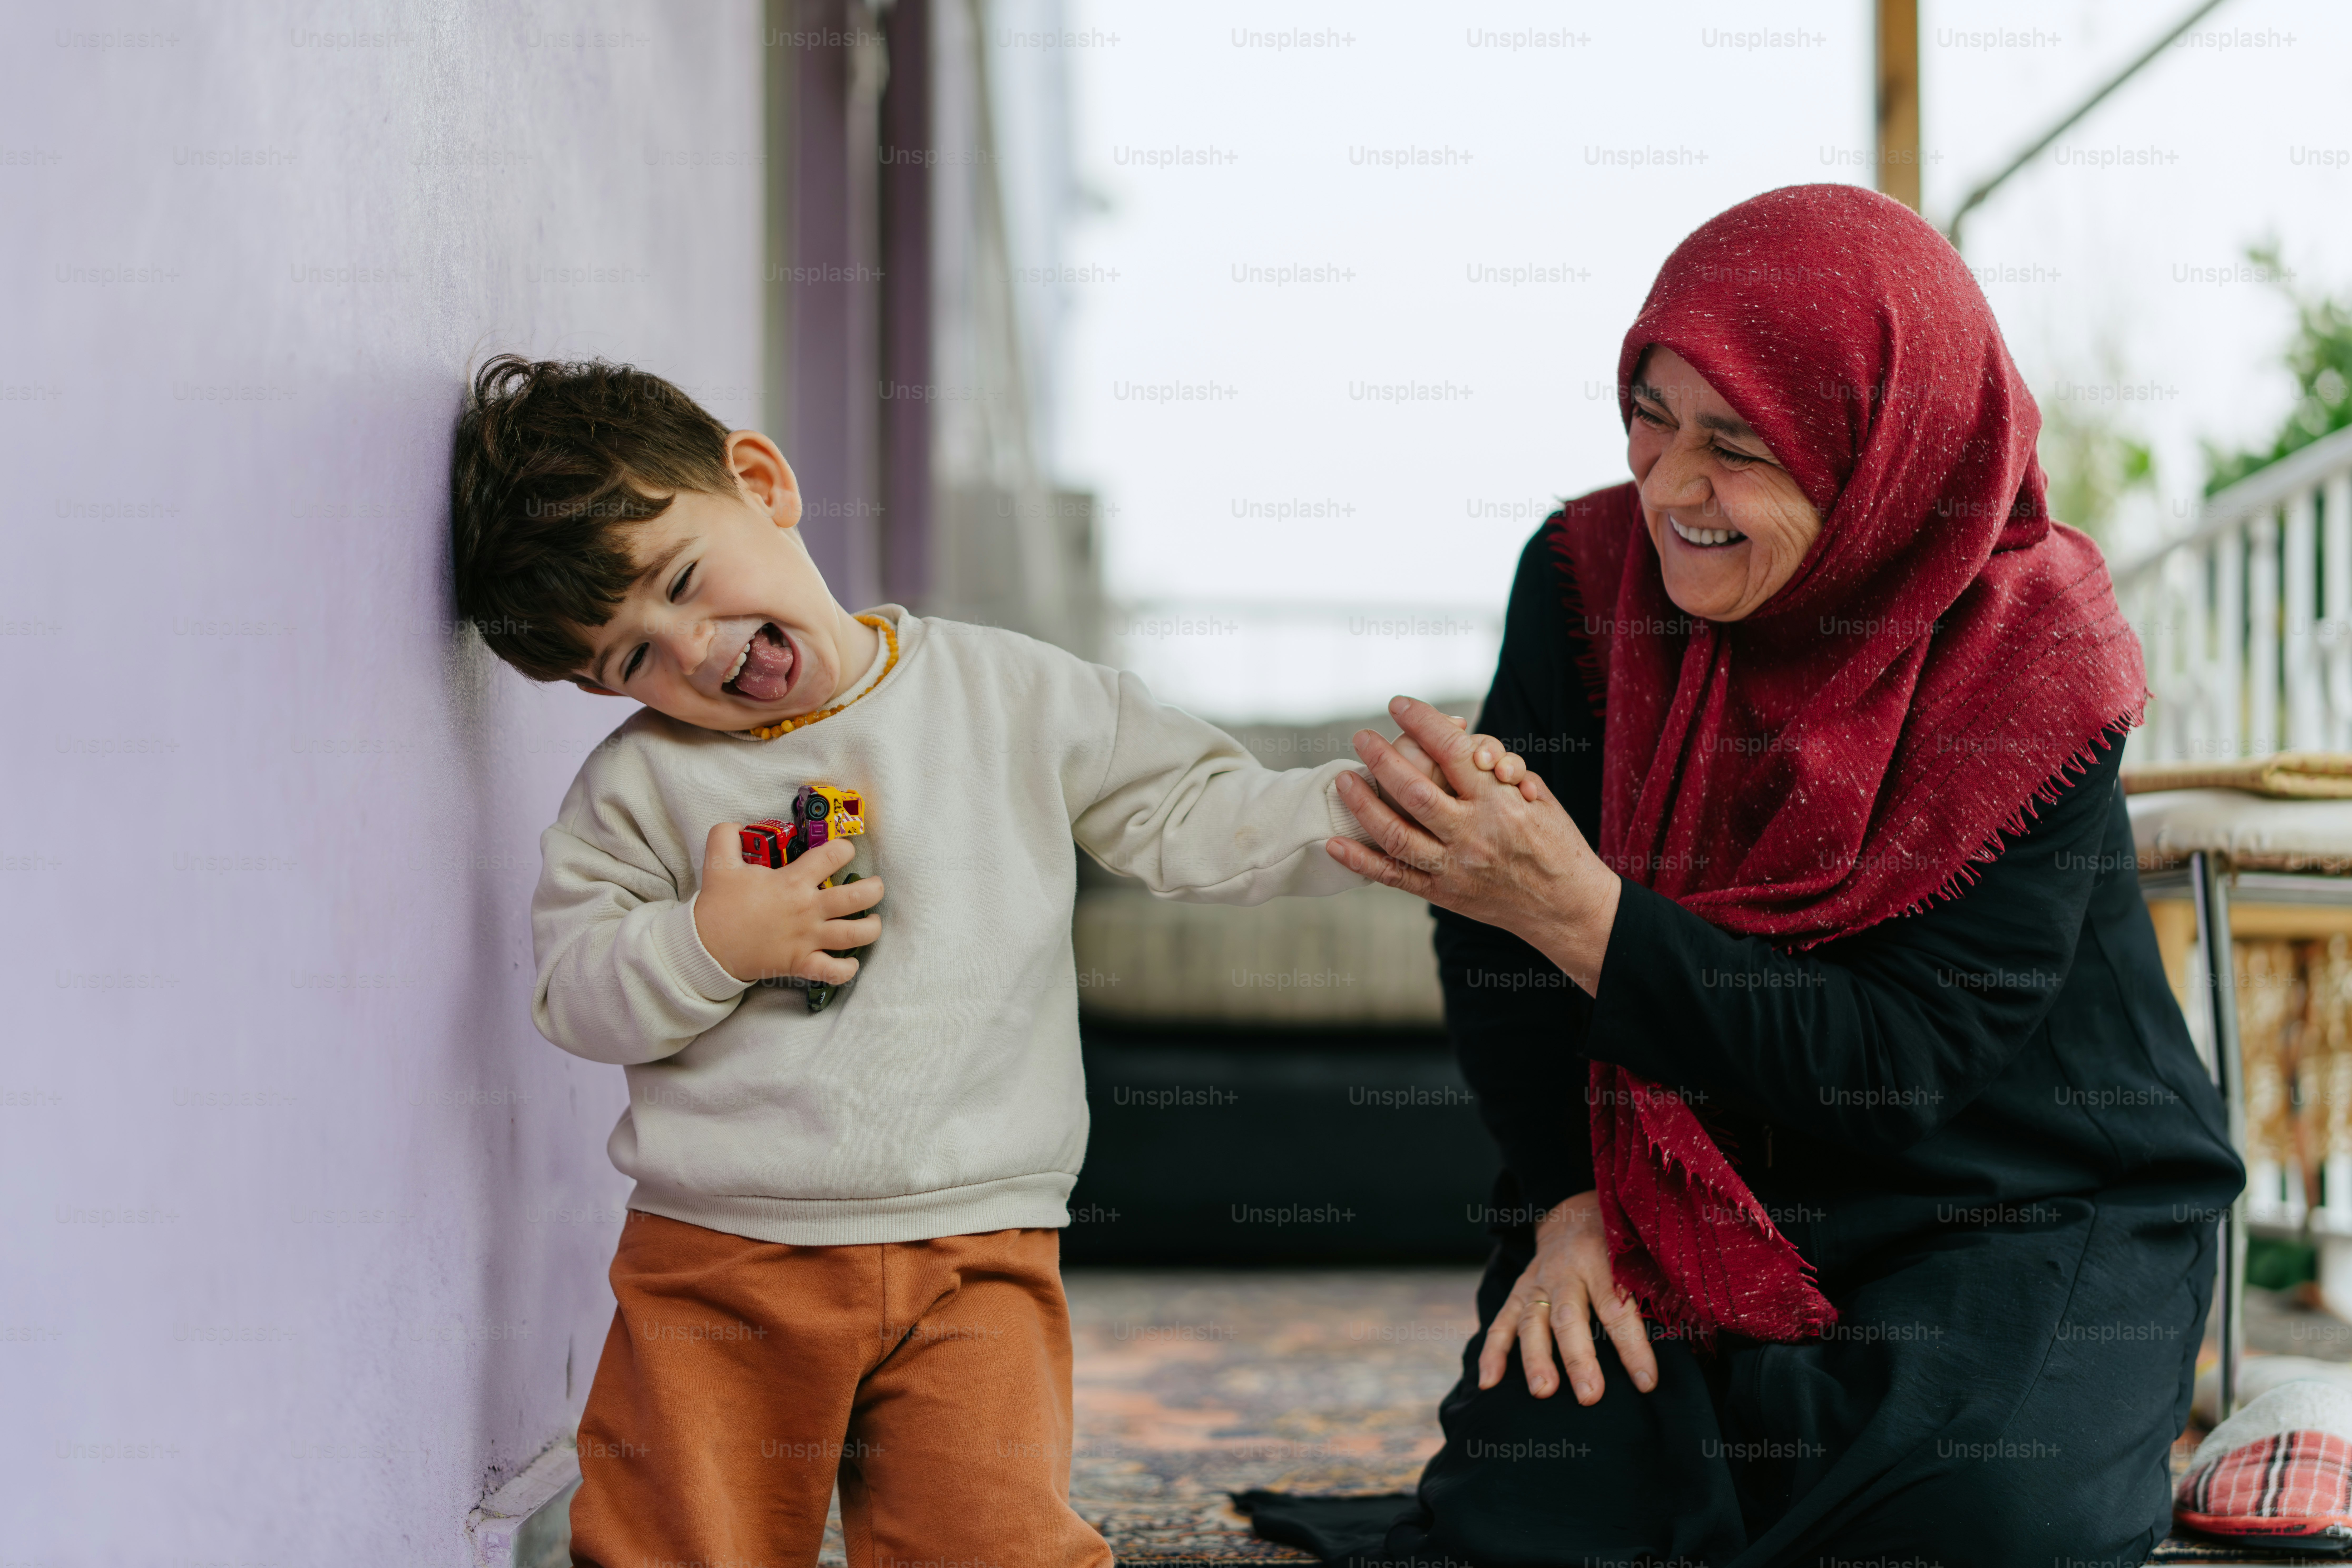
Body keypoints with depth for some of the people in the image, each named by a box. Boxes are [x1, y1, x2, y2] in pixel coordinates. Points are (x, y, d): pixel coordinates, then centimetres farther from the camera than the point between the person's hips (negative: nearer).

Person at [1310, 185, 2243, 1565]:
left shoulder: (2031, 671, -17)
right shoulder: (1587, 581, -7)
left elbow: (1899, 1063, -25)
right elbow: (1500, 938, -4)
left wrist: (1581, 912, -34)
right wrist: (1571, 1204, -19)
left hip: (2026, 1220, -2)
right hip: (1683, 1207, 2)